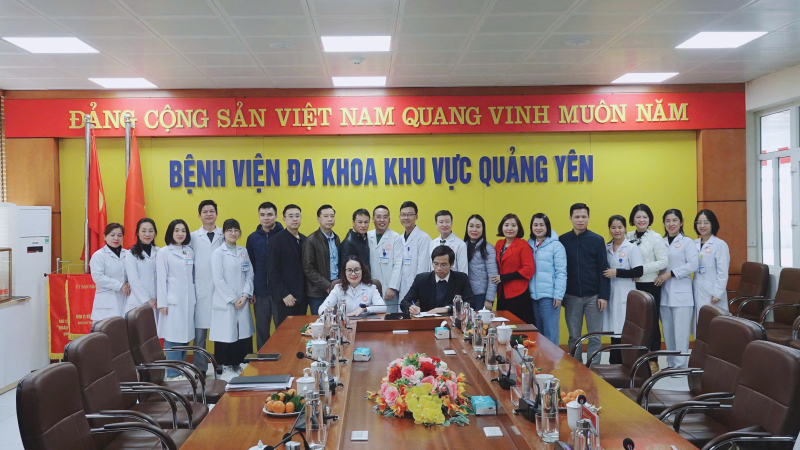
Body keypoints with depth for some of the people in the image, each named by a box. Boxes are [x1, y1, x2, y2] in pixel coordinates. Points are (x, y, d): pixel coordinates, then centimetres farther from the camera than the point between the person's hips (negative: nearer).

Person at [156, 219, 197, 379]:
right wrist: (162, 303, -9)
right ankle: (173, 373, 3)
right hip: (172, 301, -5)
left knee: (185, 335, 8)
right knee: (173, 336, -4)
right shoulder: (163, 252, -3)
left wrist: (195, 296, 9)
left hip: (188, 300, 5)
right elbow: (161, 279, -6)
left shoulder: (190, 251, 11)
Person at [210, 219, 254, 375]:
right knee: (227, 333, -3)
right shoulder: (218, 253, -4)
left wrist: (245, 295, -5)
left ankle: (238, 363, 16)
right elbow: (218, 280, -10)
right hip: (225, 302, -4)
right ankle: (226, 365, 8)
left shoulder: (243, 251, 10)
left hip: (243, 302, 4)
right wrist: (233, 299, -12)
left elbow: (249, 274, 8)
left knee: (243, 332, 4)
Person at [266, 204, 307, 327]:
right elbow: (272, 271, -10)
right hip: (284, 299, -5)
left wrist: (307, 292, 5)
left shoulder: (304, 240, 12)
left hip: (302, 297, 5)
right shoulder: (277, 240, -5)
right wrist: (284, 294, -13)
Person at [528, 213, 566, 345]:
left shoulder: (556, 245, -5)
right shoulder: (529, 244, 10)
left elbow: (561, 273, -8)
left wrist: (558, 295, -12)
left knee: (550, 333, -2)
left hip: (549, 295, -5)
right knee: (537, 332, 13)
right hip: (533, 295, 5)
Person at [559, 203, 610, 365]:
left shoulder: (597, 240, -1)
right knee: (574, 337, 8)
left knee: (594, 337, 4)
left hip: (593, 296, -1)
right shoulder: (563, 240, 2)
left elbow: (603, 270, -2)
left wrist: (604, 295, -7)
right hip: (571, 297, 1)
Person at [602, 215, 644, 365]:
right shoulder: (606, 248, 11)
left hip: (625, 296, -4)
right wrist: (606, 274, 0)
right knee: (614, 330, 6)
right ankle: (614, 363, 13)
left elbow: (639, 271, -10)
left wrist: (617, 272, -14)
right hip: (610, 294, 4)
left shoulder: (632, 248, -3)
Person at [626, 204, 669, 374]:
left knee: (652, 321, 4)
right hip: (633, 285, 3)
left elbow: (663, 261, -9)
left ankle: (653, 360, 14)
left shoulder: (655, 237, -3)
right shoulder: (629, 237, 6)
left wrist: (642, 269, -16)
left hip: (650, 285, -3)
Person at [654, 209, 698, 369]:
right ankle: (671, 363, 16)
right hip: (664, 293, 4)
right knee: (668, 331, 8)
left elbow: (693, 265, -10)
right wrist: (659, 276, -7)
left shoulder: (687, 242, 0)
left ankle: (680, 365, 1)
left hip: (681, 293, -4)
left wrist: (670, 274, -14)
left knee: (680, 331, -6)